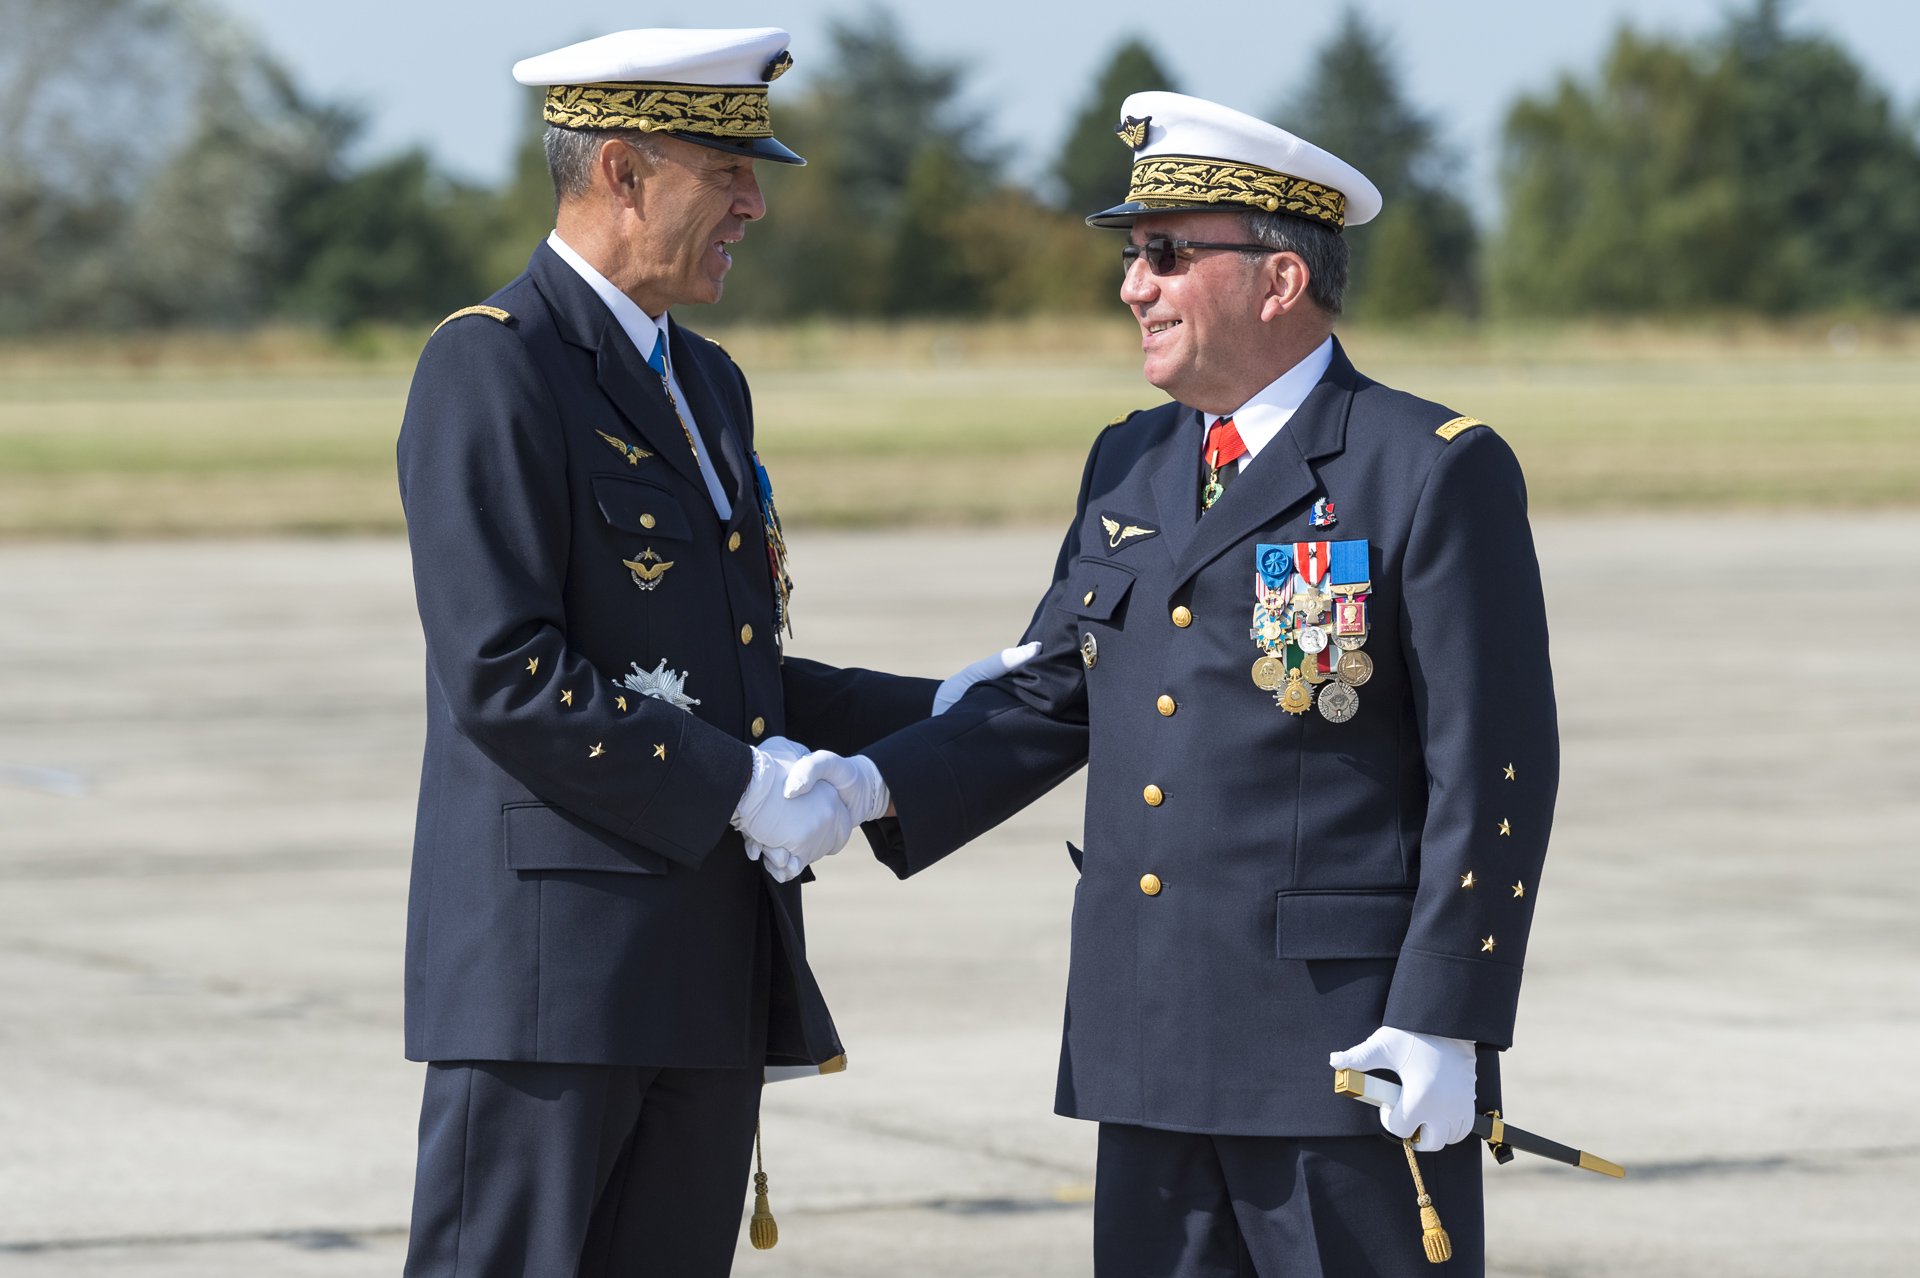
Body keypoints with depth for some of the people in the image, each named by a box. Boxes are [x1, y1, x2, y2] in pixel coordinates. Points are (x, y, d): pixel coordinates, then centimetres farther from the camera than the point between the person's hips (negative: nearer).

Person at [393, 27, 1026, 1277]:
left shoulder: (707, 387, 19)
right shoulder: (491, 367, -10)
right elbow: (503, 678, -18)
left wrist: (935, 714, 13)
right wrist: (738, 784, -16)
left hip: (713, 973, 9)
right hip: (550, 966, -9)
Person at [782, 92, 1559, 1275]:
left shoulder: (1438, 473, -8)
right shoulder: (1131, 468, 14)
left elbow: (1492, 773, -11)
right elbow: (1049, 700, 15)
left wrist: (1441, 1028, -16)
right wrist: (874, 783, -2)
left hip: (1350, 1046, -7)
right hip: (1155, 1051, 7)